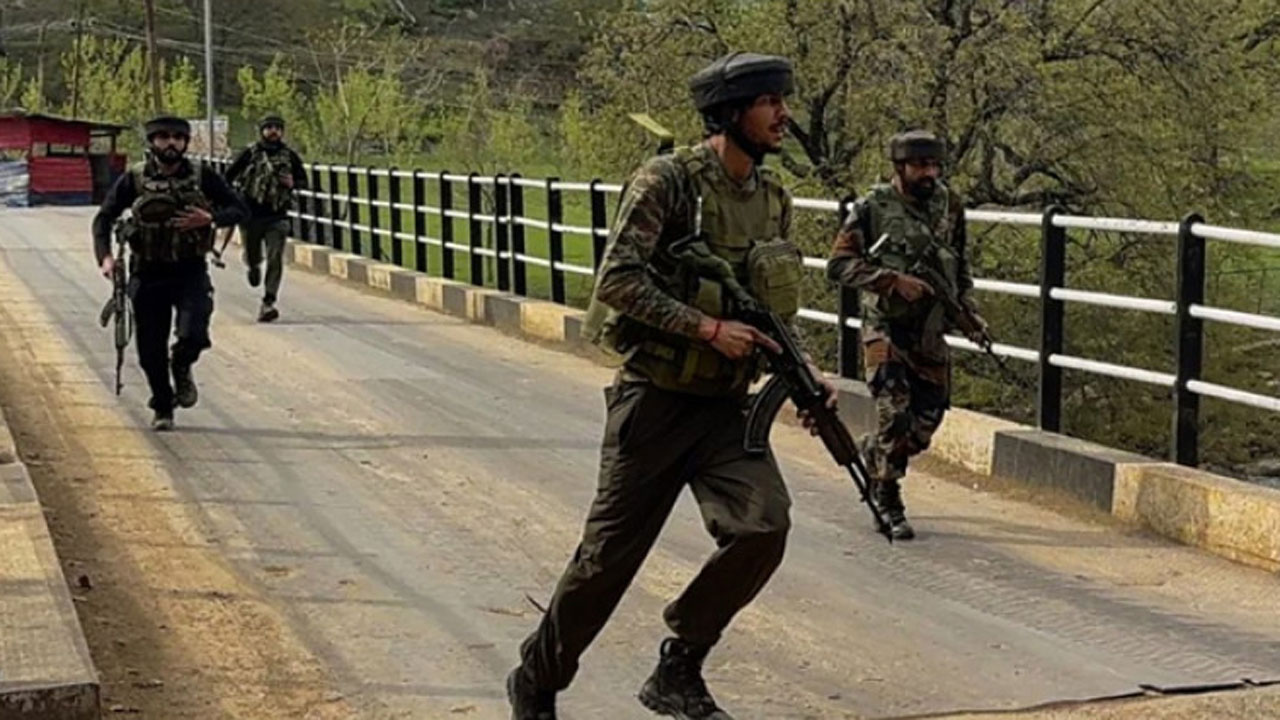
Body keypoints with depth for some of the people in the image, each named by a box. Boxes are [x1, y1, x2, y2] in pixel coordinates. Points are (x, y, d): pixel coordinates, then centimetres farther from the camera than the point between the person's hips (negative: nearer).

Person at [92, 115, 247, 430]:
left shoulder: (203, 177, -2)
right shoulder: (134, 179, -2)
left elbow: (240, 210, 3)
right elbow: (104, 218, 4)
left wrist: (211, 219, -17)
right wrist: (104, 257, -12)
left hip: (190, 271, -1)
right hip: (148, 274, 1)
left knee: (193, 335, -19)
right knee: (151, 350, 4)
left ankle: (181, 368, 17)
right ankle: (163, 409, 27)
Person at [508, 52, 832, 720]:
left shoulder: (774, 198, 9)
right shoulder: (667, 181, -12)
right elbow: (617, 281, -19)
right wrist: (707, 327, -23)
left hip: (726, 405, 5)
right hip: (655, 399, -5)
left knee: (763, 526, -16)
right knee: (609, 555, 3)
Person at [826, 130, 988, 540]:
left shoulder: (950, 205, 7)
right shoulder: (873, 208, -8)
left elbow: (960, 264, 20)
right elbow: (839, 264, -11)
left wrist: (969, 310, 8)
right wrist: (894, 280, -20)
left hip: (930, 332, 5)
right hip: (886, 326, -5)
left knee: (927, 420, 6)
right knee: (894, 414, -13)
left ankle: (874, 453, 35)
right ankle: (888, 504, 1)